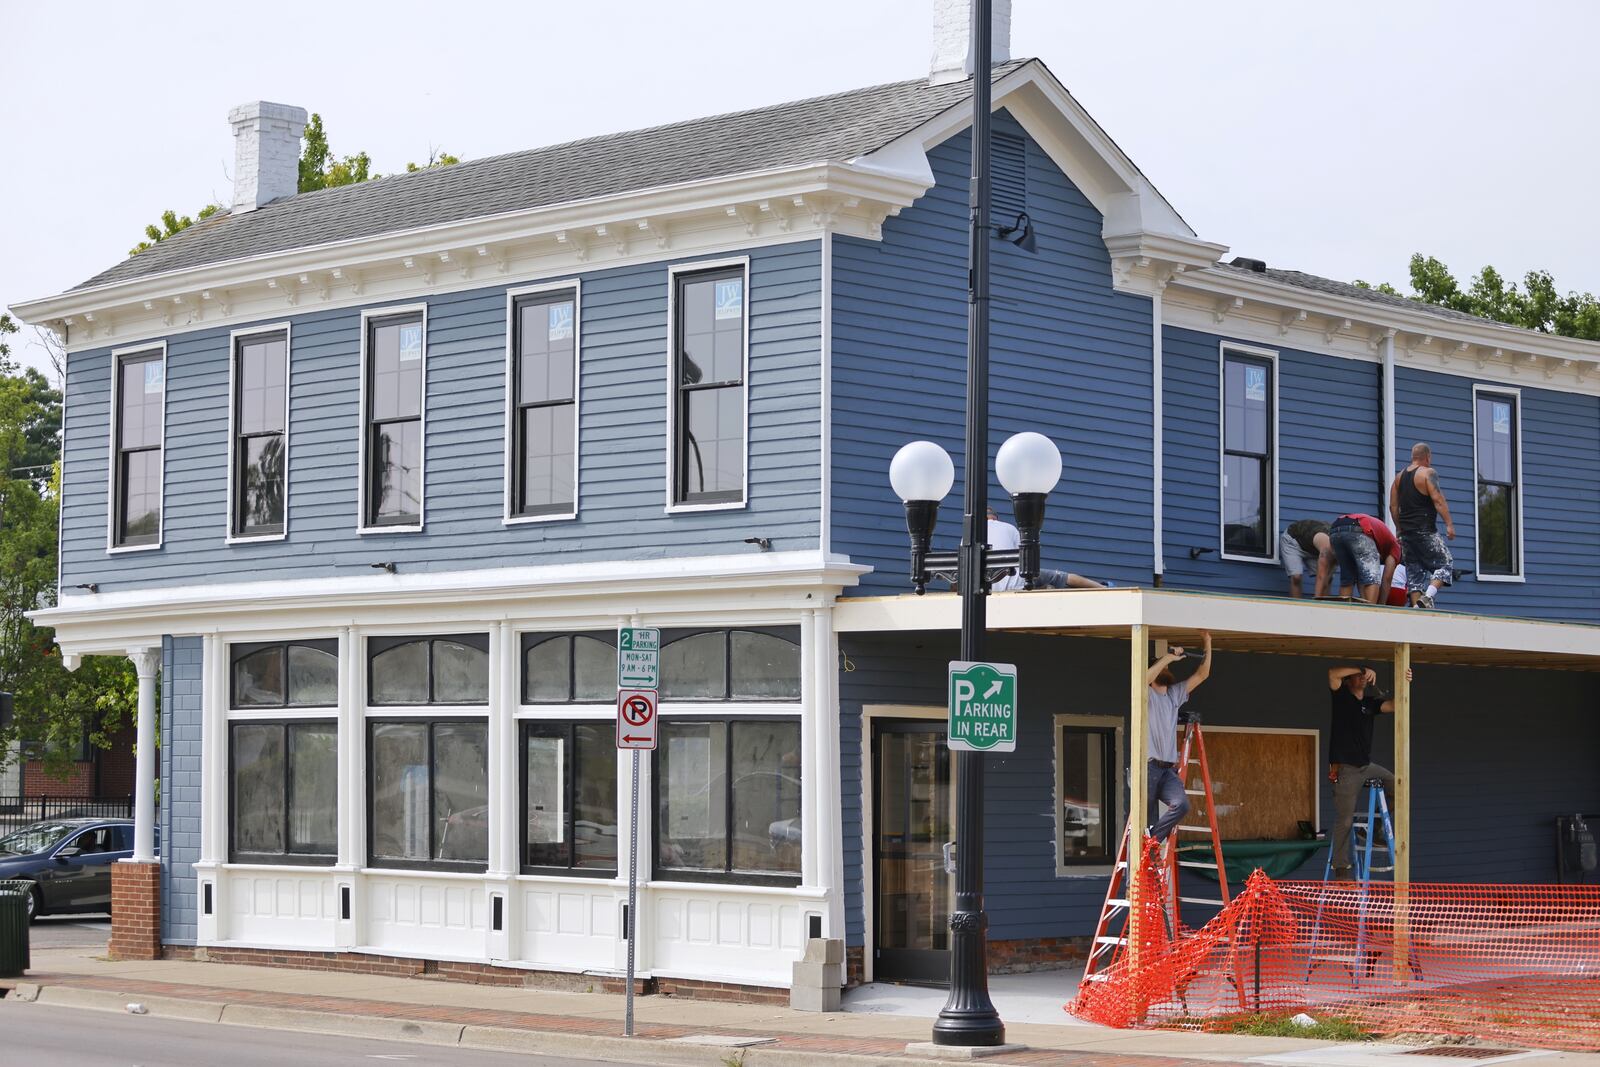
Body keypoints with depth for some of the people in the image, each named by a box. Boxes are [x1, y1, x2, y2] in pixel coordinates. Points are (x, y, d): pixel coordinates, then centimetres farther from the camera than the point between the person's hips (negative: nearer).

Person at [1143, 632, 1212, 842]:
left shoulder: (1176, 694, 21)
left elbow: (1202, 675, 18)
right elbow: (1145, 678, -21)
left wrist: (1207, 644, 10)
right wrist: (1169, 657, -16)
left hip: (1168, 770, 5)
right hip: (1148, 767, -5)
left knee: (1181, 804, -22)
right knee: (1145, 819, -7)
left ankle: (1150, 839, -12)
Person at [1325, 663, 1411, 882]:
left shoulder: (1371, 702, 11)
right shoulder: (1342, 696, 0)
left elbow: (1393, 706, -6)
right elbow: (1333, 674, -19)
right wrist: (1362, 669, -15)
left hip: (1366, 765, 6)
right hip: (1345, 768, -6)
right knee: (1345, 821, -6)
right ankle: (1341, 869, 0)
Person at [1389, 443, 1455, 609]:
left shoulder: (1399, 477, 15)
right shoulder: (1428, 473, -6)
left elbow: (1393, 506, 15)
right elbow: (1437, 499, -15)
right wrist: (1449, 524, -15)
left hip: (1407, 533, 7)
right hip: (1425, 531, -7)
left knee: (1414, 572, 10)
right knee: (1444, 564, 0)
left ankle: (1416, 605, 2)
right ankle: (1427, 597, -20)